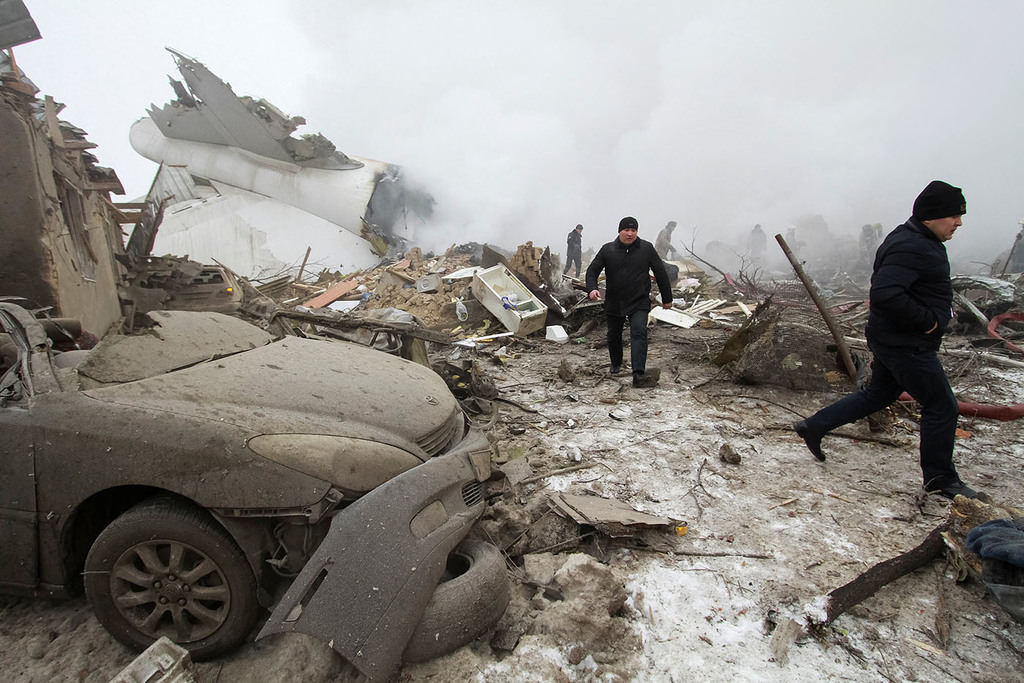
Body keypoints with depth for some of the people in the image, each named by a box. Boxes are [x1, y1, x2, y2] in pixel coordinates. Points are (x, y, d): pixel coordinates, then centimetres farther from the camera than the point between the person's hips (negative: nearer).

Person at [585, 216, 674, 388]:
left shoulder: (647, 248, 0)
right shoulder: (607, 250, 0)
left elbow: (660, 273, 7)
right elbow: (592, 271, 2)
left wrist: (667, 298, 9)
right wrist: (592, 288, -19)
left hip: (639, 303, -2)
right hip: (614, 303, 2)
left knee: (639, 333, -19)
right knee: (614, 335, 15)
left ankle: (639, 374, -27)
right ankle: (616, 365, 41)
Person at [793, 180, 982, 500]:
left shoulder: (918, 242, 12)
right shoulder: (910, 248, -22)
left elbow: (885, 289, 21)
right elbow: (885, 294, -33)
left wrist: (940, 311, 13)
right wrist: (927, 321, -23)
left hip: (894, 340, 11)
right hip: (907, 345, -10)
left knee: (878, 394, 21)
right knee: (941, 407, 3)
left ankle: (813, 426, 23)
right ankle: (940, 479, 19)